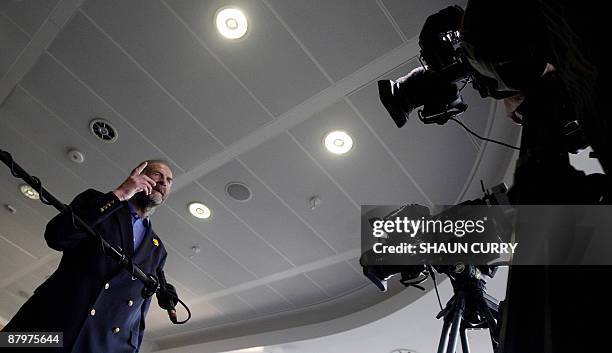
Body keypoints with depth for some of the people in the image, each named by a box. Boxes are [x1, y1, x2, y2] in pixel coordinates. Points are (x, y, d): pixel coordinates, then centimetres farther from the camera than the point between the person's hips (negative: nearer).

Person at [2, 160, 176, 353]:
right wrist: (118, 194, -11)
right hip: (51, 324, -2)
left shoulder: (158, 250, 14)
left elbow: (140, 312, 13)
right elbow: (56, 236, -10)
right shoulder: (95, 200, 8)